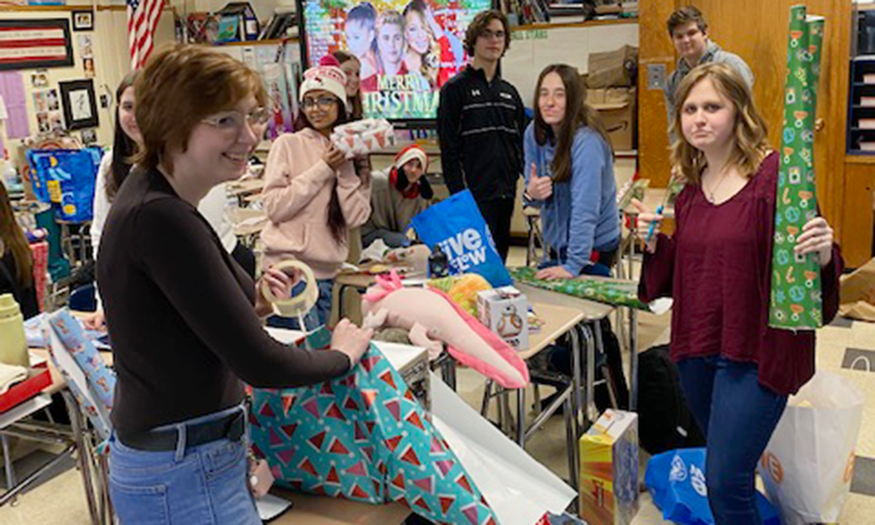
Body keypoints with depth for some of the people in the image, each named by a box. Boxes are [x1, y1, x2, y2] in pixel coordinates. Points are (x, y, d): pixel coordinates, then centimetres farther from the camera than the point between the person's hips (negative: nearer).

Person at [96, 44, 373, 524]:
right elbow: (258, 364, -23)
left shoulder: (151, 197, 5)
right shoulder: (161, 219, -25)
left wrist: (251, 307, 7)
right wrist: (342, 355, -7)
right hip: (184, 480, -10)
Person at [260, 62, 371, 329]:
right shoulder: (288, 144, 0)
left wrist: (345, 167, -8)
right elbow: (274, 207, -11)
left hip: (325, 272, 5)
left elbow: (356, 217, 0)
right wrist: (323, 169, -10)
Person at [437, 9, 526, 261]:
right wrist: (460, 193, -14)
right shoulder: (455, 88, -2)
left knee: (500, 259, 10)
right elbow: (448, 148, -7)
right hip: (475, 196, -6)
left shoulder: (509, 92, 18)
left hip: (505, 195, 6)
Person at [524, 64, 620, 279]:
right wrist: (531, 194, -22)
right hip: (557, 242, 6)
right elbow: (533, 190, 2)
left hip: (593, 247, -6)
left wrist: (573, 265, -35)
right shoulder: (534, 133, -4)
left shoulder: (587, 141, -24)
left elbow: (585, 208, -30)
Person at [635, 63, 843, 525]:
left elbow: (804, 257, -10)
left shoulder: (775, 175, -12)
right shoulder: (692, 186, 9)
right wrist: (654, 244, -1)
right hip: (697, 348, 7)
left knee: (725, 481, -7)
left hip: (756, 351, -6)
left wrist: (822, 256, -31)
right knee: (727, 470, 21)